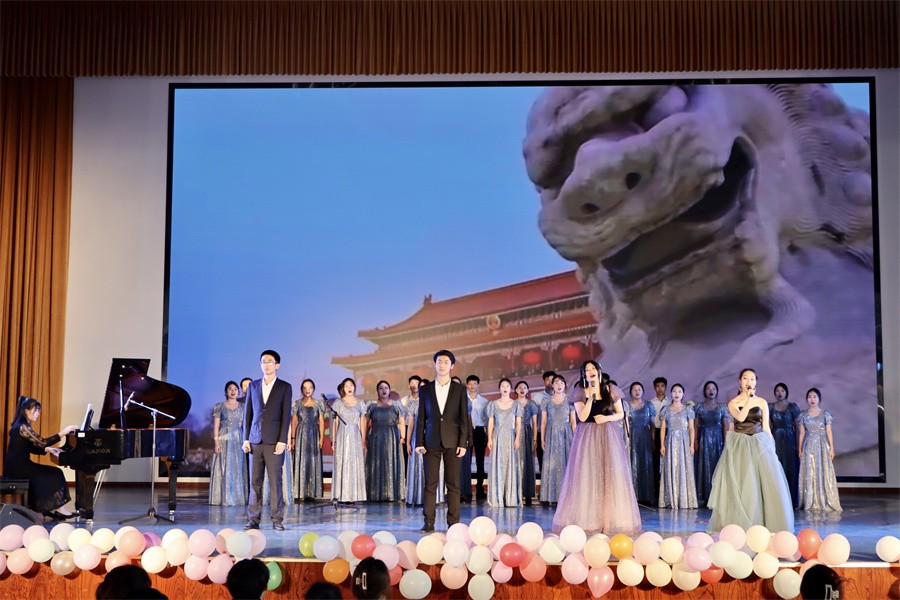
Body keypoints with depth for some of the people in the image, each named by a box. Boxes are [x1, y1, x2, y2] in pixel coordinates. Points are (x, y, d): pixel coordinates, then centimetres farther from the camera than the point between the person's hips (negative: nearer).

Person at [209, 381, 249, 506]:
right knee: (224, 469, -3)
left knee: (238, 469, 2)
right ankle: (224, 499, 1)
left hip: (239, 441, 2)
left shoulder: (242, 407, 11)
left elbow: (245, 425, 8)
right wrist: (216, 443, -9)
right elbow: (216, 426, 0)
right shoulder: (219, 406, 4)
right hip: (224, 440, -2)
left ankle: (239, 497, 7)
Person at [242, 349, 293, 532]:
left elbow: (286, 415, -3)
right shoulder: (253, 386, 12)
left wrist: (282, 441, -10)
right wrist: (246, 438, 4)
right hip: (255, 440, 3)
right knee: (254, 482, 4)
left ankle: (277, 520, 4)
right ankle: (253, 519, 9)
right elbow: (248, 413, 11)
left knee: (275, 481, -1)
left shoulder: (285, 387, 3)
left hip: (274, 441, -3)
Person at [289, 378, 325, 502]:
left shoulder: (318, 404, 7)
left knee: (313, 462, 0)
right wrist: (292, 438, -5)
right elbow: (293, 422, 4)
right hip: (301, 435, -1)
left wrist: (321, 438, -4)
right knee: (300, 462, -3)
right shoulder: (297, 404, 6)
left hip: (314, 436, 1)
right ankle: (299, 494, -3)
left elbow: (321, 422, 5)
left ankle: (311, 493, 4)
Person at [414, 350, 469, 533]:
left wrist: (463, 443, -5)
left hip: (452, 442, 0)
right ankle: (429, 522, 5)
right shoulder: (425, 390, 7)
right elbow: (421, 418, 7)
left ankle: (453, 522, 6)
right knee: (430, 483, 0)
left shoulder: (459, 390, 5)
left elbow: (464, 418, 3)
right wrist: (419, 442, 0)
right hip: (432, 442, 1)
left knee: (453, 484, 1)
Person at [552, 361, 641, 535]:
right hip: (588, 438, -1)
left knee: (611, 476, -2)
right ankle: (589, 520, 1)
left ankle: (611, 520, 4)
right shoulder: (580, 393, 2)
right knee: (588, 477, -4)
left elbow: (621, 413, 10)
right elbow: (582, 417, -9)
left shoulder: (610, 390, 6)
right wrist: (591, 397, -15)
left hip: (609, 437, 1)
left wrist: (606, 418, -8)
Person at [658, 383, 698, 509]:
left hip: (684, 442, 0)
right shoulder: (666, 410, 8)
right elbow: (662, 428, 6)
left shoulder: (688, 410, 6)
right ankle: (671, 501, 1)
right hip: (670, 442, 1)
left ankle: (684, 500, 2)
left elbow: (691, 428, 4)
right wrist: (662, 445, -2)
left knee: (684, 469, -3)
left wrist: (692, 445, -5)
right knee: (671, 470, -2)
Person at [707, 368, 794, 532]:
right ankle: (740, 525, 3)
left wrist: (771, 448, 3)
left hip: (760, 445, 1)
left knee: (766, 484, -6)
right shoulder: (733, 403, 3)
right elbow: (740, 417, -17)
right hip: (739, 447, -1)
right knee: (741, 486, -3)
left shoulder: (762, 402, 8)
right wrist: (749, 399, -14)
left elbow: (766, 427, 8)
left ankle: (768, 524, 2)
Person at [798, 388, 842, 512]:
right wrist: (800, 449, 5)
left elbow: (829, 432, 2)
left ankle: (825, 502, 4)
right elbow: (802, 433, 7)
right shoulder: (803, 415, 5)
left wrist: (831, 448, -3)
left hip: (822, 446, -1)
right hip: (808, 447, 1)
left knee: (823, 473, -3)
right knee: (809, 475, 1)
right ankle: (811, 503, 6)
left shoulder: (825, 414, 2)